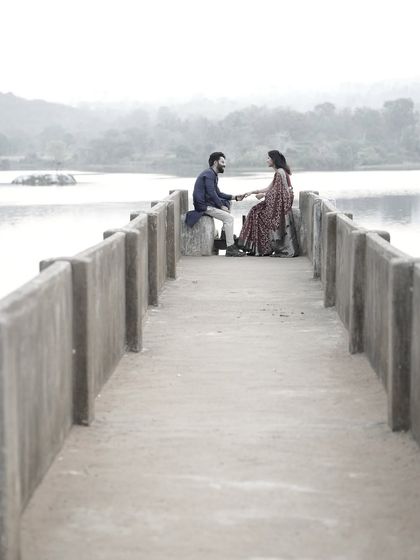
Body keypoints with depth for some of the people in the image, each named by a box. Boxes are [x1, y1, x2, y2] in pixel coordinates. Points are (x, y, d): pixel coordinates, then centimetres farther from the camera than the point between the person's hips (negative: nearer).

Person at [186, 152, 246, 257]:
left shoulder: (213, 174, 18)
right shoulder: (208, 174, -14)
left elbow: (218, 194, 19)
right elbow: (211, 194, -22)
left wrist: (234, 197, 10)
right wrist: (222, 206, -16)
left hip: (208, 203, 11)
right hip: (204, 206, -11)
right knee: (229, 217, -18)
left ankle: (226, 233, 12)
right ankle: (230, 249, -19)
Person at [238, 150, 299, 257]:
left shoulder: (280, 172, -15)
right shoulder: (279, 172, 17)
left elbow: (278, 192, -19)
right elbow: (269, 188, 20)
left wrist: (263, 195, -8)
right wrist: (252, 192, 18)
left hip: (280, 204, -10)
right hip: (276, 203, 10)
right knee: (256, 212, 9)